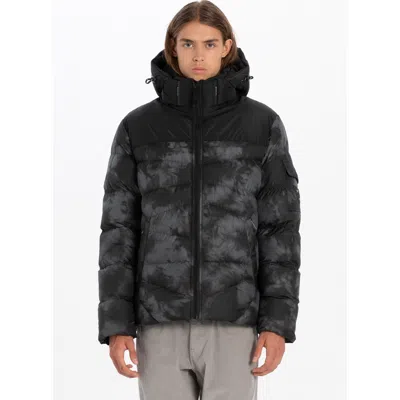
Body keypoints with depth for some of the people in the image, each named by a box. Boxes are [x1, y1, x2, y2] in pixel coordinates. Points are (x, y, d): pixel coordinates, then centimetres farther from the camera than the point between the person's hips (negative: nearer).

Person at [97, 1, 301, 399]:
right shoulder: (137, 128, 3)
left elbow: (280, 228, 0)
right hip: (162, 321, 1)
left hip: (233, 321, -1)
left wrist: (278, 322, -7)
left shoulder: (263, 126, 0)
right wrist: (116, 324, -4)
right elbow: (119, 229, 2)